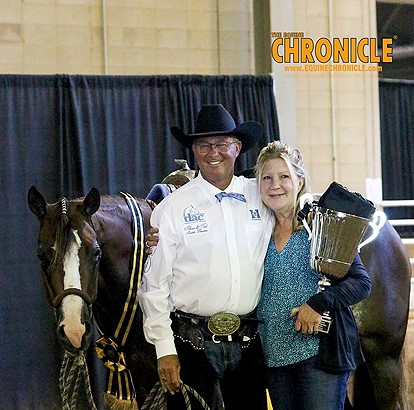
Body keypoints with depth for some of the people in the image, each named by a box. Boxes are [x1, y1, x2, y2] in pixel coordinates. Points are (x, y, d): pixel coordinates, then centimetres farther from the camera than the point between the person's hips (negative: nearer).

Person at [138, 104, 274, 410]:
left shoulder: (261, 197, 5)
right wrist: (165, 349, -7)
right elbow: (154, 285, -3)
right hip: (192, 343, -3)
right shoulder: (171, 208, -3)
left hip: (248, 342, 3)